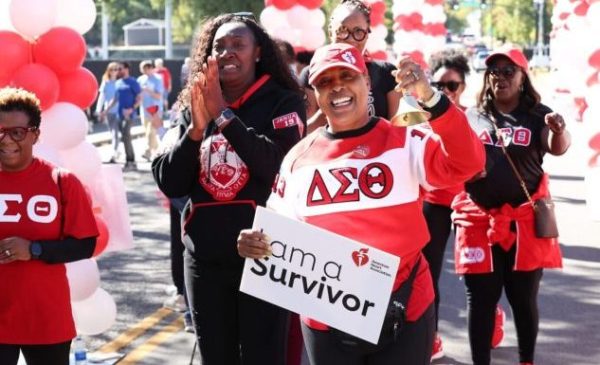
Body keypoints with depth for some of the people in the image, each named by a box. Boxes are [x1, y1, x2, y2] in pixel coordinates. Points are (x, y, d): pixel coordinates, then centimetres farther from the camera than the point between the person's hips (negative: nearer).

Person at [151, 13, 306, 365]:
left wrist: (224, 115, -18)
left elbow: (279, 166, -19)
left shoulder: (284, 102, -2)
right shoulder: (192, 109, 9)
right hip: (204, 258, 4)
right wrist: (196, 129, -12)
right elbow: (169, 184, 2)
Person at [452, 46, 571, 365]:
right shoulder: (471, 117, 8)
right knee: (481, 299, 4)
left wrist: (559, 131, -39)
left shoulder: (537, 116, 3)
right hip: (479, 220, 1)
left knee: (524, 298, 7)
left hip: (524, 220, -1)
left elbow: (558, 148, -15)